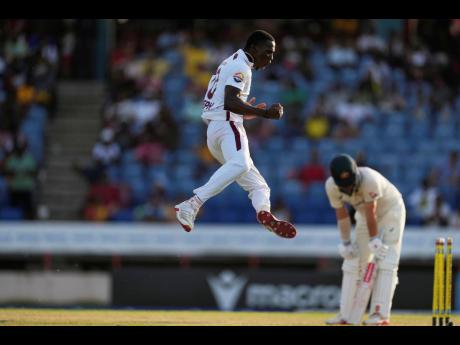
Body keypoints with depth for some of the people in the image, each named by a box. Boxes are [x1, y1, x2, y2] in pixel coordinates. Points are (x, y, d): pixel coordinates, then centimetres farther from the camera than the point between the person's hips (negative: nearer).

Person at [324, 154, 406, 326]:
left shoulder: (369, 179, -39)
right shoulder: (331, 186, -23)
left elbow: (371, 212, -29)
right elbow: (341, 214, -11)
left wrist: (373, 240, -20)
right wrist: (345, 243, -6)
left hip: (390, 210, -6)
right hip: (364, 214, 6)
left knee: (386, 260, -16)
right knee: (353, 261, 4)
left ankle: (380, 313, -22)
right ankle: (345, 314, 8)